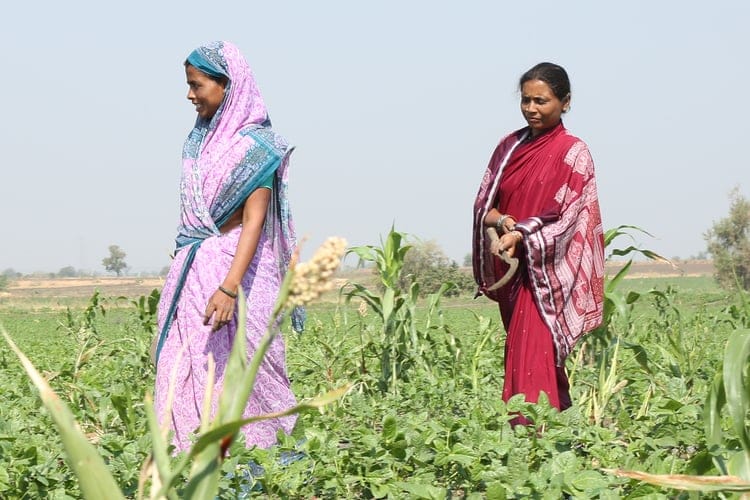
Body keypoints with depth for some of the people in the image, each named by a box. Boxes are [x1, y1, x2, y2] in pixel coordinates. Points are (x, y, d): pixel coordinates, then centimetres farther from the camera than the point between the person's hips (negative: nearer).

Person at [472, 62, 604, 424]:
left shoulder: (573, 153, -4)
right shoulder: (510, 146, 11)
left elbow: (567, 217, -12)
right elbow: (483, 203, 9)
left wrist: (520, 236, -24)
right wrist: (501, 221, -14)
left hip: (547, 270, -6)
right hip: (511, 271, 6)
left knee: (533, 363, -16)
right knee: (521, 356, 7)